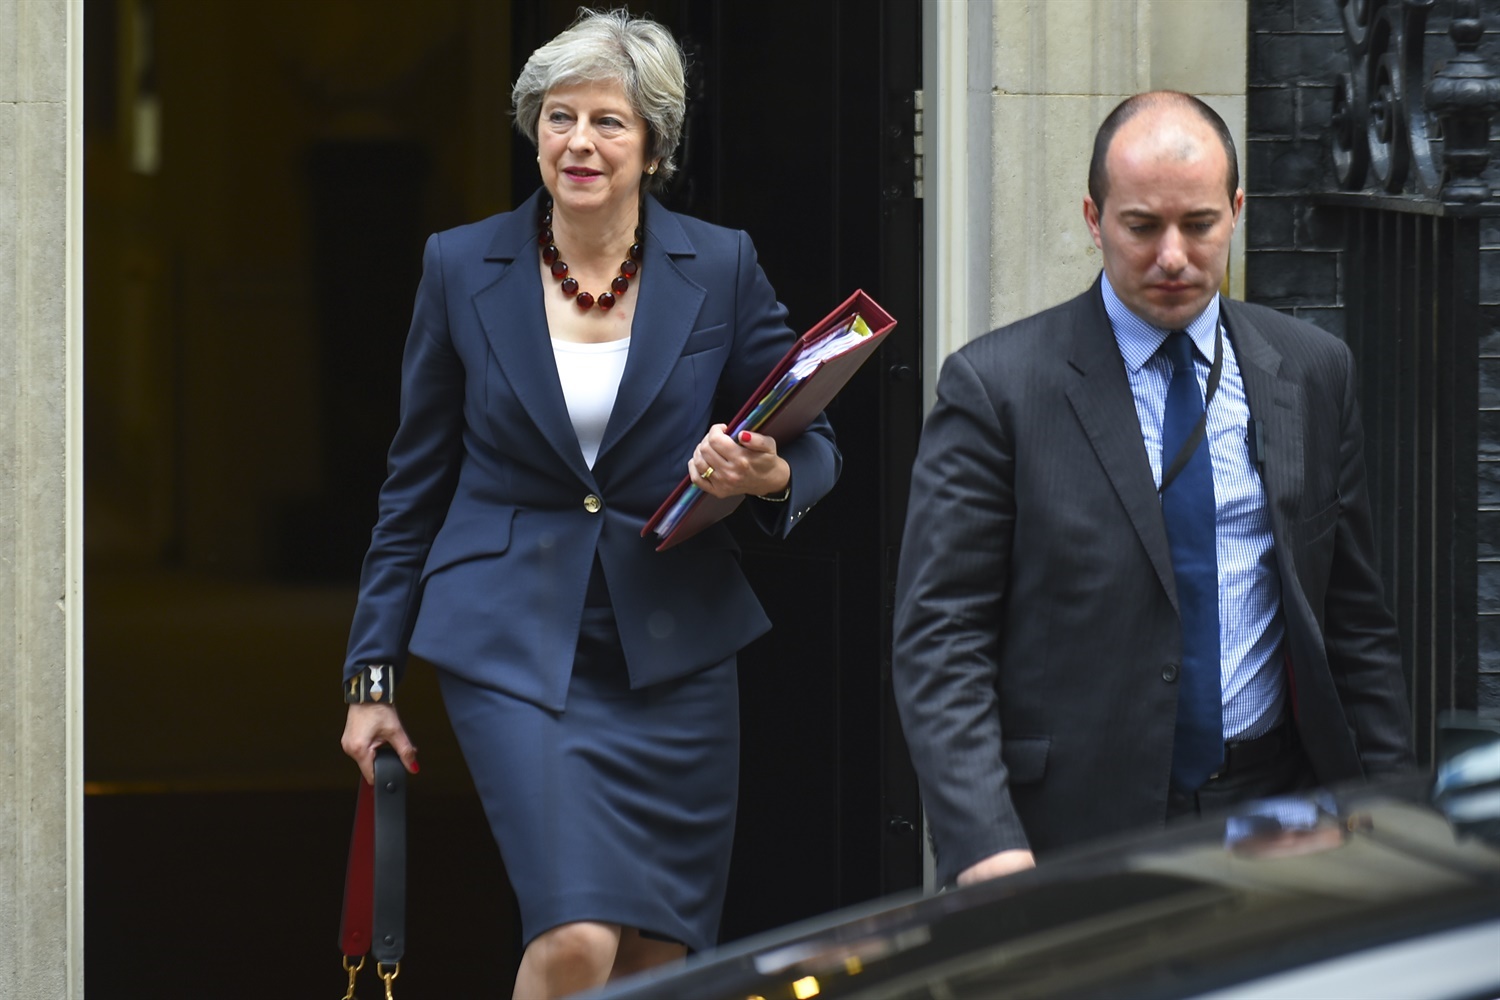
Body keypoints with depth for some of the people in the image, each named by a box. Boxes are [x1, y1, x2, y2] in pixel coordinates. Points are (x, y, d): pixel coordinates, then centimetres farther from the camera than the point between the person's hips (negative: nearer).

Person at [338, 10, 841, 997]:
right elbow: (416, 483, 8)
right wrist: (373, 674, 6)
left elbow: (813, 444, 9)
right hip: (513, 644, -2)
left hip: (673, 648, 2)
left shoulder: (721, 267, 2)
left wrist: (771, 477, -16)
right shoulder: (463, 268, 1)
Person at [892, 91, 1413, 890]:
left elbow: (1355, 621, 14)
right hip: (1074, 832, -3)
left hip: (1272, 820, 3)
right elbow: (939, 641, -8)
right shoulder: (997, 387, -4)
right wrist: (987, 850, -19)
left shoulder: (1312, 372, 9)